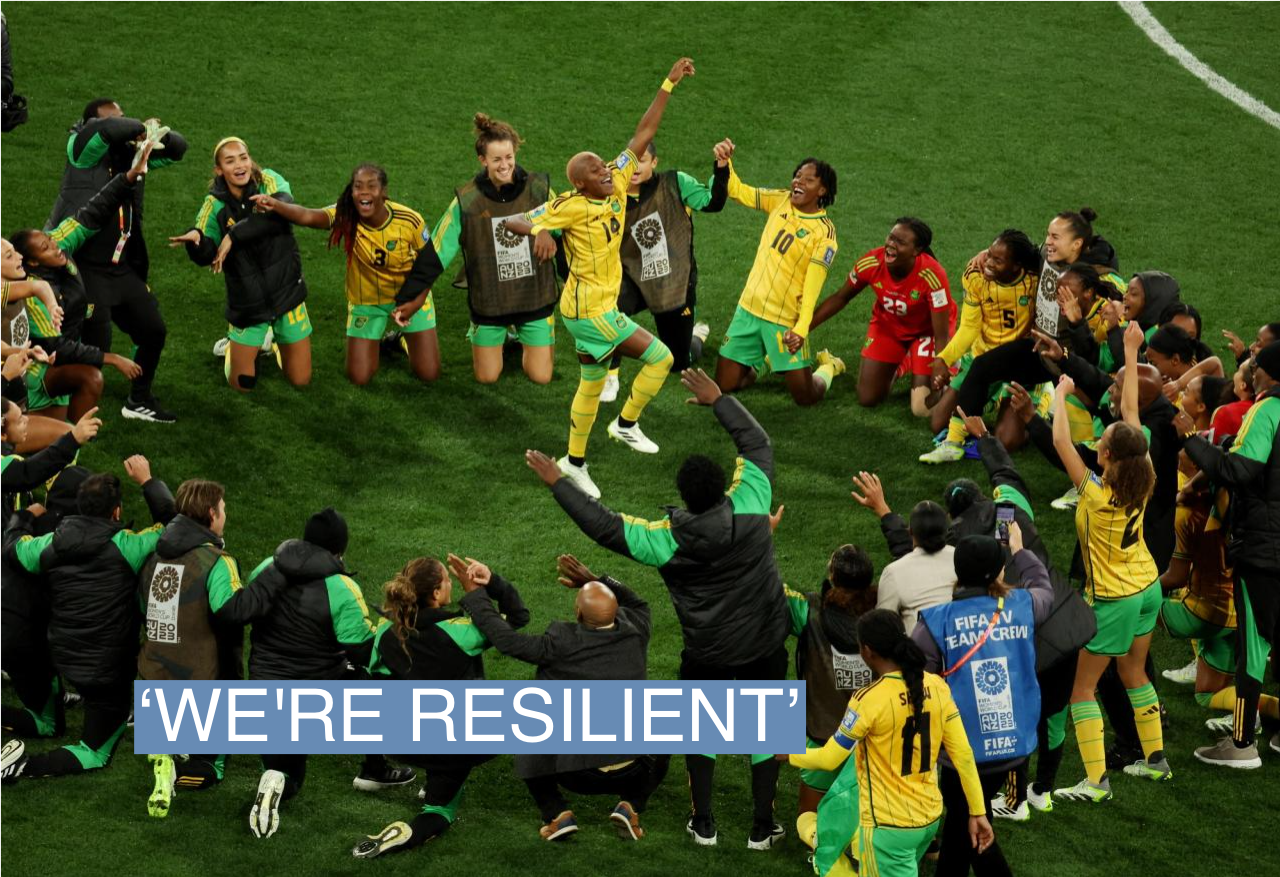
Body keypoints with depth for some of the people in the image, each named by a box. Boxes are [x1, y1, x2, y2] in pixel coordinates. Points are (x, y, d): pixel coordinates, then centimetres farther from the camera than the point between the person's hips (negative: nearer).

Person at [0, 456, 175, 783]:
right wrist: (147, 480, 0)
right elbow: (171, 522, -12)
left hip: (64, 658, 6)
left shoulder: (50, 546, -7)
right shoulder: (125, 547, -21)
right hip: (109, 669, -6)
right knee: (95, 753, 5)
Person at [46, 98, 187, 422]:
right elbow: (108, 130, -33)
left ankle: (139, 401, 35)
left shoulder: (130, 151, 6)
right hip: (83, 270, -8)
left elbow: (177, 148, 13)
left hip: (123, 270, 8)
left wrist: (157, 135, -10)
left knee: (153, 331, 15)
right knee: (96, 346, -10)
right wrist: (142, 129, -14)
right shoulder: (82, 149, -12)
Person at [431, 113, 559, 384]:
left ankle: (523, 339, 38)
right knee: (487, 377, 8)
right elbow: (436, 254, -10)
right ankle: (477, 333, 41)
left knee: (541, 376, 5)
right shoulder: (466, 200, -14)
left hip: (535, 298, 1)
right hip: (488, 301, -1)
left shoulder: (539, 189, -13)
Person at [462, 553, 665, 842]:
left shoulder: (562, 645, -14)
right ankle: (630, 806, 10)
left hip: (578, 773, -2)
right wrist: (594, 580, 12)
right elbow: (637, 603, 22)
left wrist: (474, 593, 3)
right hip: (632, 772, 2)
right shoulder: (634, 634, -2)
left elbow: (505, 638, -6)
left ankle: (556, 813, 10)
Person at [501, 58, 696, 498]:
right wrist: (538, 231, -39)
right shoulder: (571, 206, -18)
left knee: (592, 385, 16)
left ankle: (575, 462, 27)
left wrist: (669, 85, -3)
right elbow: (512, 221, -17)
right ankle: (626, 424, 8)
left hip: (600, 306, 8)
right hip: (588, 308, -8)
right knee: (659, 357, -9)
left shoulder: (616, 186, 0)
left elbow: (642, 135, 1)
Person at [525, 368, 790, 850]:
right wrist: (718, 400, 6)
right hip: (765, 646, 1)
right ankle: (762, 826, 22)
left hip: (708, 655, -1)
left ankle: (703, 824, 26)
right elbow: (756, 443, -5)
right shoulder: (748, 505, -19)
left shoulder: (666, 541, -21)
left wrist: (558, 482, -6)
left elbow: (604, 526, -13)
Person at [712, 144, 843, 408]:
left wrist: (802, 328, -28)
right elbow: (738, 191, 5)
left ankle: (827, 366, 32)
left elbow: (812, 285, -18)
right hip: (749, 308, 5)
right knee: (724, 385, 6)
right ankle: (763, 361, 38)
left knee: (806, 397, -3)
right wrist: (724, 163, -14)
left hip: (785, 321, -5)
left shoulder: (825, 232, -13)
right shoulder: (781, 200, 3)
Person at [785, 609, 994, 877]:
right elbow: (963, 754, 1)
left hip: (888, 827, -7)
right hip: (929, 819, 7)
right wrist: (978, 812, 8)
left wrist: (790, 755, 11)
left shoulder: (869, 700, -19)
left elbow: (829, 759, -9)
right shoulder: (936, 686, -3)